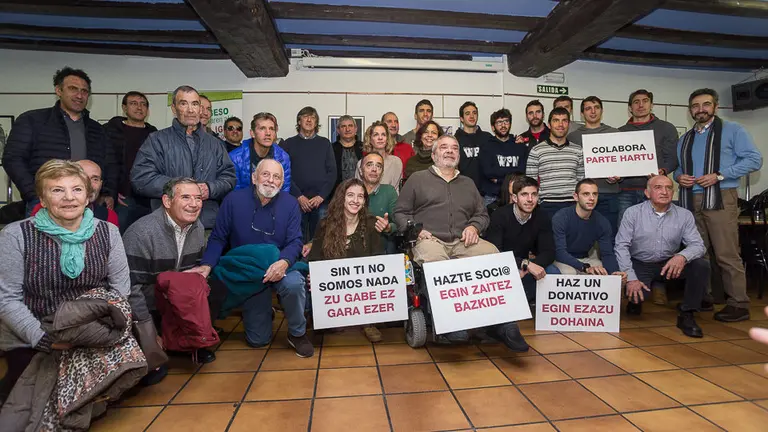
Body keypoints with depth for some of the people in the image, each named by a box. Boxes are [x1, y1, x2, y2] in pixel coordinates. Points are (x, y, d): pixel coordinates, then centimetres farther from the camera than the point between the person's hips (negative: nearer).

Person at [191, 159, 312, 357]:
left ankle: (297, 333, -9)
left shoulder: (290, 204, -8)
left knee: (294, 283, -39)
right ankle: (263, 311, 41)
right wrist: (207, 264, -22)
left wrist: (284, 262, -32)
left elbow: (295, 242, -11)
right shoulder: (234, 200, -8)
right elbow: (218, 238, -5)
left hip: (278, 268, 0)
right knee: (258, 340, 3)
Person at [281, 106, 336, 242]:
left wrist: (321, 196, -7)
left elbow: (332, 172, 4)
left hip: (321, 201, 1)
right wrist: (299, 196, -10)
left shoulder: (325, 143, 11)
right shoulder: (289, 144, 9)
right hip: (296, 201, -1)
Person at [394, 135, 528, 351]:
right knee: (434, 260, -40)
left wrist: (474, 226, 6)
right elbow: (401, 212, 12)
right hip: (430, 239, -3)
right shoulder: (417, 179, 17)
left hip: (463, 241, 4)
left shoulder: (468, 183, 30)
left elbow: (482, 214, 29)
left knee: (493, 254, -26)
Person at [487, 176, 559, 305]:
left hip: (524, 266, 5)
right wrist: (526, 264, -37)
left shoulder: (542, 218, -4)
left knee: (553, 273, -18)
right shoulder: (499, 216, -18)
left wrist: (526, 268, -28)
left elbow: (549, 253, -9)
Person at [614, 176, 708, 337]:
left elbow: (697, 245, -6)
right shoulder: (633, 212, -9)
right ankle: (636, 302, 13)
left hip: (669, 264, 3)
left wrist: (683, 256, -32)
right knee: (635, 293, -28)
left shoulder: (684, 215, 0)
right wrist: (631, 278, -23)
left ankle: (686, 315, -6)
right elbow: (621, 246, -13)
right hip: (640, 265, -3)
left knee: (702, 265, -21)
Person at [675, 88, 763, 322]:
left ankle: (738, 304, 2)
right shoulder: (684, 139, 20)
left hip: (720, 199, -5)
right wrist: (679, 176, -1)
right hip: (690, 201, 5)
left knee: (726, 254, -7)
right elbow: (678, 167, 23)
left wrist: (718, 175, -14)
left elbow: (754, 159, -3)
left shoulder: (732, 130, 5)